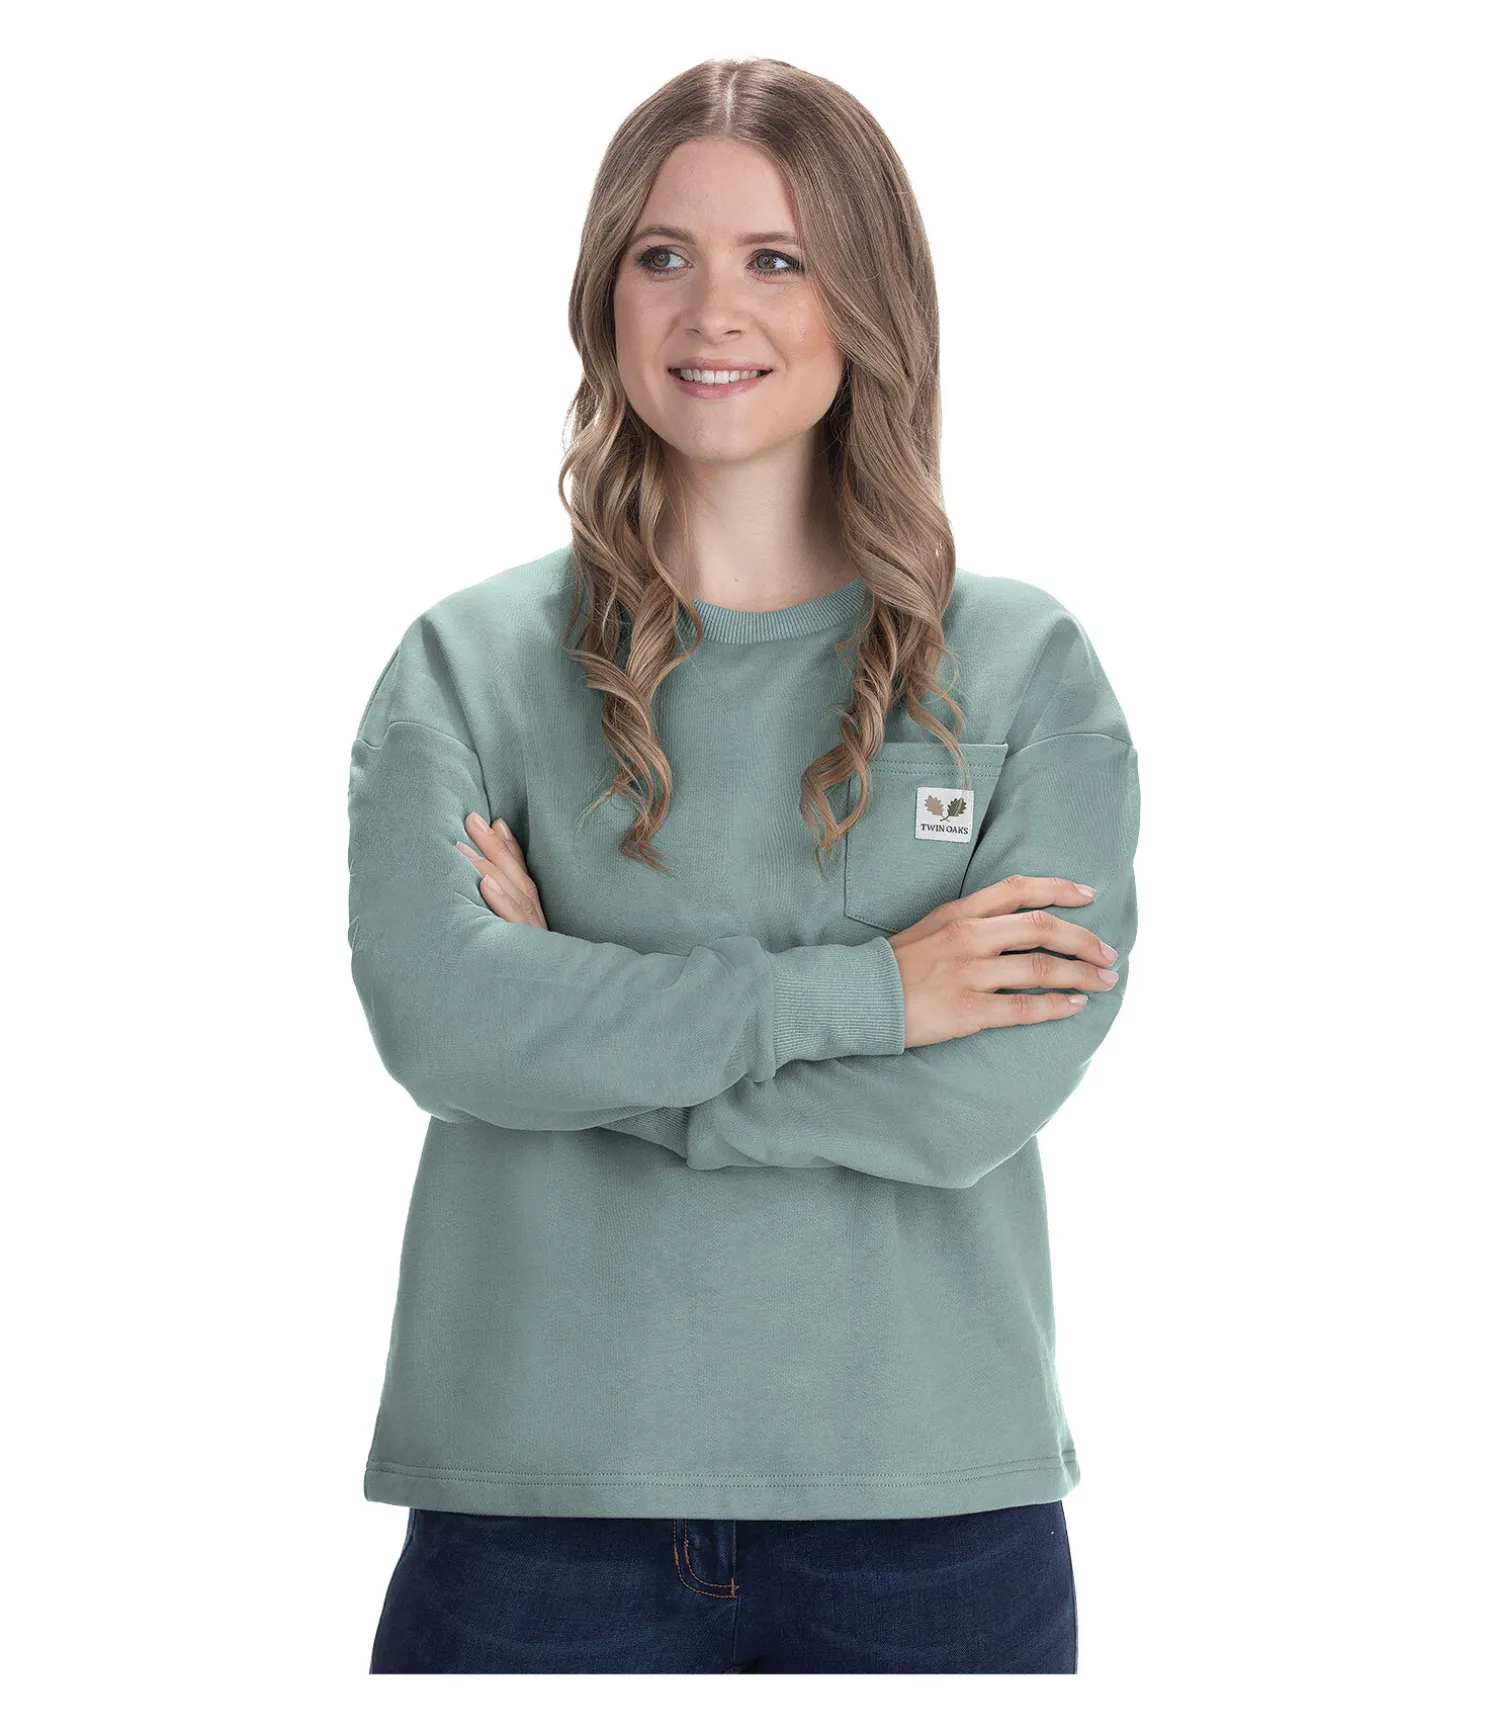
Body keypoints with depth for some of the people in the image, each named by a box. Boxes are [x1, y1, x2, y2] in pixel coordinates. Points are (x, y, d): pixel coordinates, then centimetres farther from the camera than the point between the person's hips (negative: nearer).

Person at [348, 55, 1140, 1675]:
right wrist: (861, 990, -15)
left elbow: (995, 1082, -12)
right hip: (538, 1500, 0)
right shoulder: (472, 662, 2)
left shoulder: (1025, 670, 0)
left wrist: (579, 1022, -12)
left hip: (929, 1500, 0)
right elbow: (435, 1013, -15)